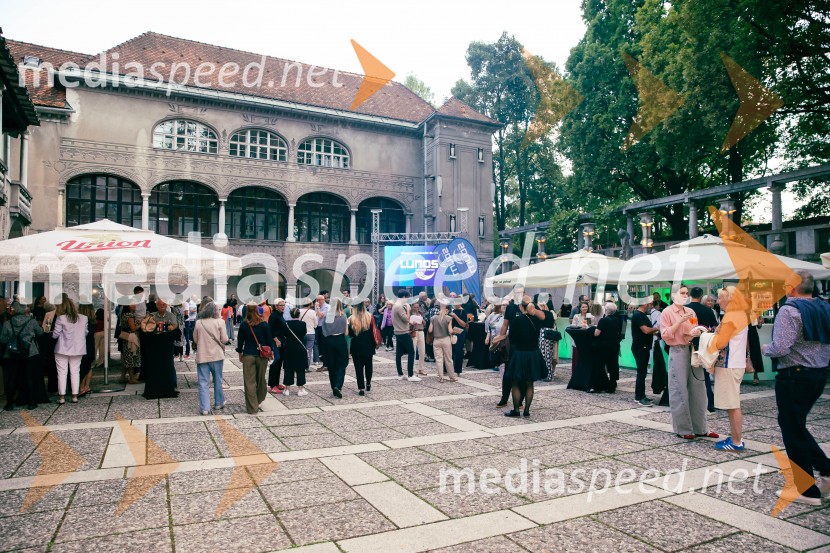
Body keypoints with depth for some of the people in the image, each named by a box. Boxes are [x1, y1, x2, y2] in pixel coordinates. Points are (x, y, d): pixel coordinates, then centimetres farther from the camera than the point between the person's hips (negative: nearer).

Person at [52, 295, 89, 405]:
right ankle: (75, 396, 9)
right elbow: (86, 333, 7)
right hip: (77, 349, 3)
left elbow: (55, 335, -7)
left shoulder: (60, 318, -12)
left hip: (62, 350, -3)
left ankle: (61, 397, 6)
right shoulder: (83, 318, 0)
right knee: (75, 372, 9)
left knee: (62, 372, 4)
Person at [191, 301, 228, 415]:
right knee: (218, 381, 15)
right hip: (216, 355, 0)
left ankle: (205, 408, 3)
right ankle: (219, 403, 27)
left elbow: (195, 340, 6)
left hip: (202, 356, 1)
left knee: (203, 382, 4)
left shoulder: (198, 323, -4)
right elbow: (224, 340, -7)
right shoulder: (219, 322, -9)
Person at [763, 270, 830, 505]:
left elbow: (780, 348, -22)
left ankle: (808, 491, 10)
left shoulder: (789, 310, -16)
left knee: (793, 431, 3)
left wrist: (765, 348, -3)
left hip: (794, 375, -8)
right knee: (796, 425, 22)